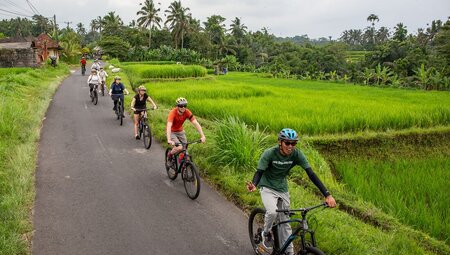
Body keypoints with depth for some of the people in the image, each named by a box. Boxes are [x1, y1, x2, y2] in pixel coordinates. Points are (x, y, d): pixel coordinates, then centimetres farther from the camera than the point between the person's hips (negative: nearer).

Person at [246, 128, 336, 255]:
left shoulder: (296, 154, -18)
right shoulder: (269, 153, -25)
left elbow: (311, 174, -21)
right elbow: (259, 172, -27)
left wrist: (327, 194, -29)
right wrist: (254, 185, -51)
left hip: (282, 189, 3)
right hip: (267, 187, -3)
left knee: (285, 222, 8)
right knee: (272, 212, -29)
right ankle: (266, 233, 2)